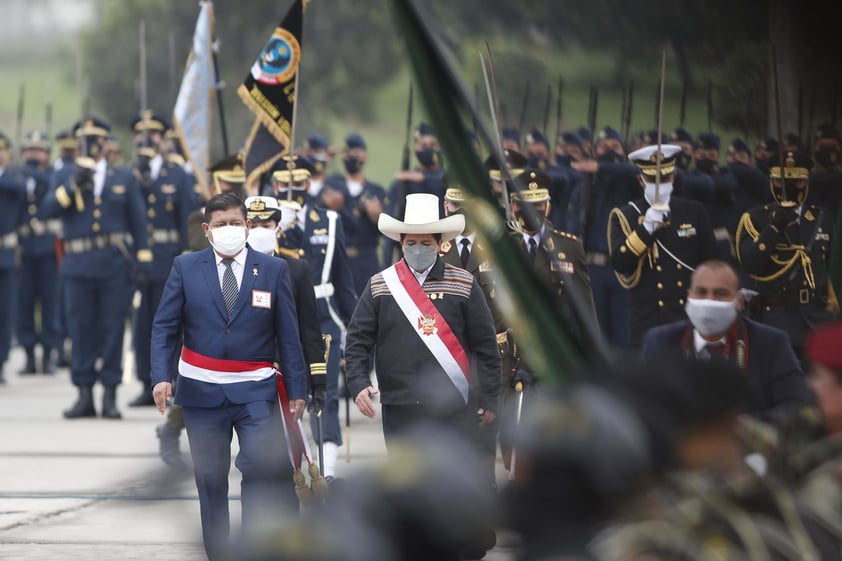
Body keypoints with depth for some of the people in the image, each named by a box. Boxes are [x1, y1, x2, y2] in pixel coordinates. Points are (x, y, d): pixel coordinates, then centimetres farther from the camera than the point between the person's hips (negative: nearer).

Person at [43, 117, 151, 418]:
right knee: (81, 332, -1)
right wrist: (73, 184, -16)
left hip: (116, 267, 0)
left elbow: (138, 221, 10)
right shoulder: (63, 177, 13)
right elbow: (50, 208, -4)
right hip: (79, 267, 0)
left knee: (113, 331, -1)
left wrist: (143, 259, 1)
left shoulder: (124, 178, 14)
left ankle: (110, 395, 2)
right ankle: (84, 395, 4)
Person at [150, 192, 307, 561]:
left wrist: (296, 389, 1)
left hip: (255, 391, -1)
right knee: (210, 479, 7)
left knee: (262, 468, -17)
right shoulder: (186, 268, 3)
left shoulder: (273, 270, 3)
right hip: (202, 391, 1)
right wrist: (162, 376, -12)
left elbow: (288, 334, 4)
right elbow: (165, 327, 2)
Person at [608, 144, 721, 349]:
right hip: (648, 322, -2)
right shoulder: (624, 217, 3)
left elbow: (712, 263, 14)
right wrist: (646, 228, -21)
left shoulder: (694, 212, 10)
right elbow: (619, 264, -11)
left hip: (692, 318, 2)